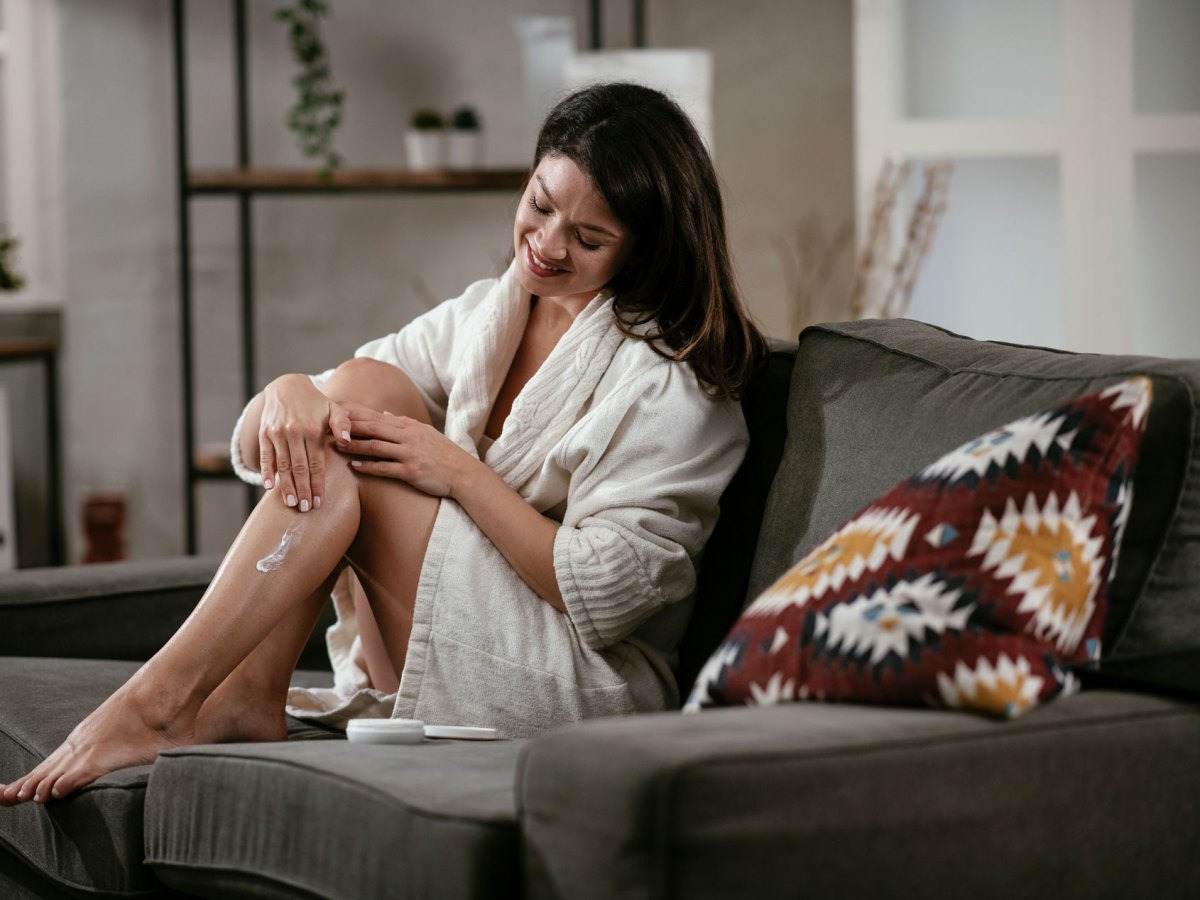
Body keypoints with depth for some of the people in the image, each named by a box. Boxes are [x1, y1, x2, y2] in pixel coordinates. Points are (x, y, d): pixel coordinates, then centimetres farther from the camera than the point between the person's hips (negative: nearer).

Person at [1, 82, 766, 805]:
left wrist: (459, 473, -19)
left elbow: (603, 595, -17)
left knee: (347, 453, -21)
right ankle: (246, 696, -20)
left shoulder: (669, 375, -8)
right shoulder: (481, 317, 11)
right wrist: (286, 395, -20)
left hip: (580, 689, -6)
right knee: (357, 391, -13)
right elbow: (254, 445, 5)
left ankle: (161, 700, -24)